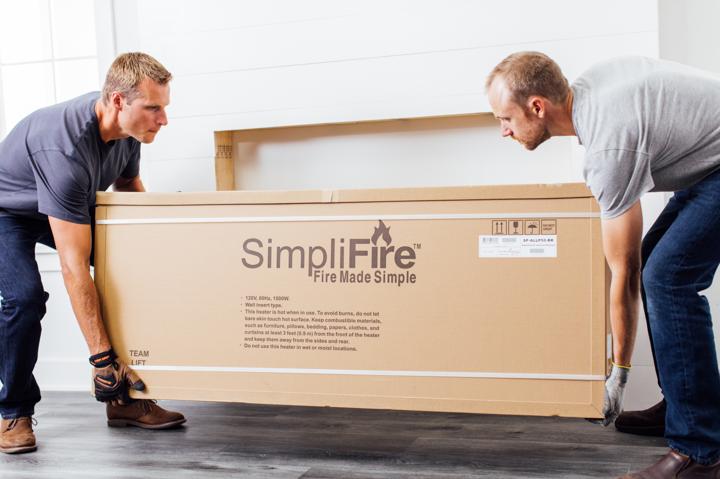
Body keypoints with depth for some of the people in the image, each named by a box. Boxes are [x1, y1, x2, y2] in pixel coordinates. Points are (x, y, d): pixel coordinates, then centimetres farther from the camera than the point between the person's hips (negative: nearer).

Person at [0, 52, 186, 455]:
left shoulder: (128, 129, -18)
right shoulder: (65, 149, -41)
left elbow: (131, 189, 5)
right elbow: (74, 266, -43)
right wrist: (101, 357, -42)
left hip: (71, 207, 7)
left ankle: (125, 399, 0)